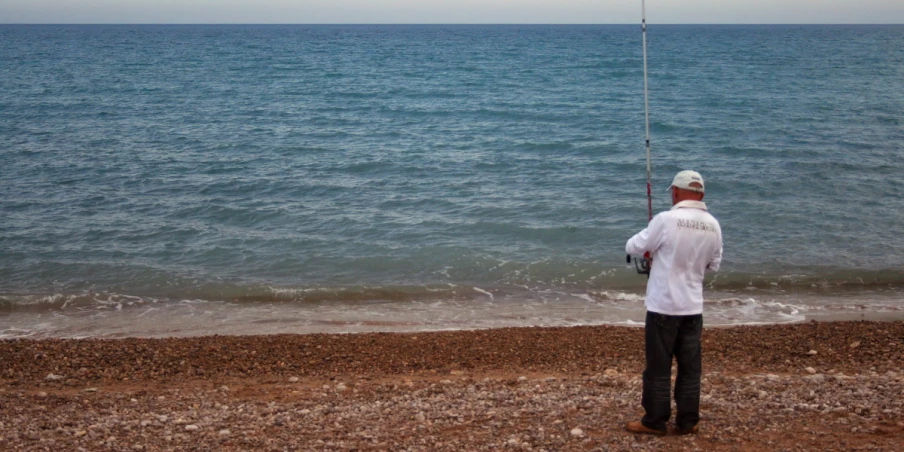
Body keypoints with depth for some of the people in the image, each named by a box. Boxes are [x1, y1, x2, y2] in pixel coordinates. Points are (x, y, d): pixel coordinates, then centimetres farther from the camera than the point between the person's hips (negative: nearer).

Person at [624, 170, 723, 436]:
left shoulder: (666, 220, -15)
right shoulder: (713, 226, 2)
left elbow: (633, 248, -5)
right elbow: (714, 265, 14)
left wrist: (654, 248, 16)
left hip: (663, 306, -5)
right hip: (693, 307, 5)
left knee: (658, 367, 4)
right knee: (690, 367, 12)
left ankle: (655, 422, 12)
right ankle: (688, 422, 20)